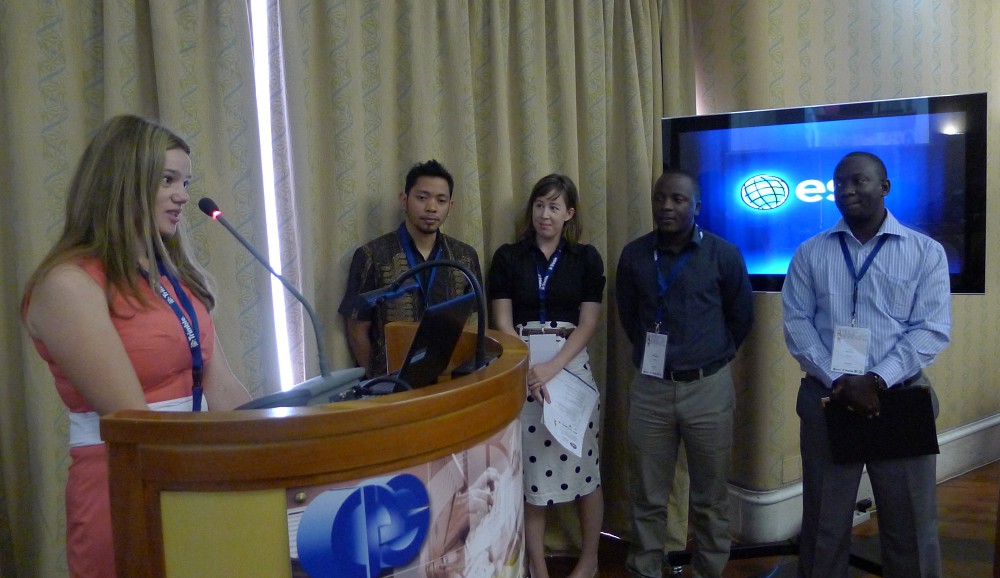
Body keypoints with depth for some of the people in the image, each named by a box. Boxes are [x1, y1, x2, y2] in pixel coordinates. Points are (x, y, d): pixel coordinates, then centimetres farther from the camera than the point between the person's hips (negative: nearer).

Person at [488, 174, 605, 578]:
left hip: (572, 368, 0)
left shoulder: (586, 258, 3)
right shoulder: (508, 257, 3)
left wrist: (552, 368, -16)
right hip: (521, 372, 0)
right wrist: (528, 370, -15)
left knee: (583, 466, 6)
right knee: (528, 470, 4)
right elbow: (502, 324, -1)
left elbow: (587, 323, -3)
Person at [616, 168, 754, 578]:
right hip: (650, 387, 1)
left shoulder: (724, 254, -4)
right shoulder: (634, 255, 2)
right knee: (648, 498, 9)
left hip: (708, 388, -1)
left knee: (710, 498, 10)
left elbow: (741, 317, 9)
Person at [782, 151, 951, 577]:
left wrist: (876, 380, -17)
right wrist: (837, 381, -13)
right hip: (825, 399, 1)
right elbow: (796, 323, -1)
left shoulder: (926, 252, 2)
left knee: (911, 527, 10)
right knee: (823, 523, 11)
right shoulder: (810, 253, 5)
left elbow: (932, 330, -5)